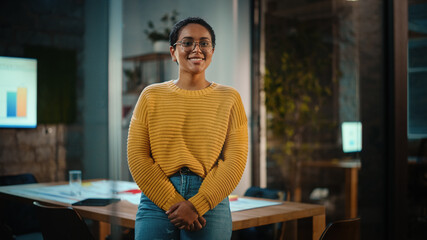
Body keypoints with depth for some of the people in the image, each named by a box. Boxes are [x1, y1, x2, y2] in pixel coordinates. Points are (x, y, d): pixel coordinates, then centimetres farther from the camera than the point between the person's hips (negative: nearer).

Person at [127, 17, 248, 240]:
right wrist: (174, 204, -10)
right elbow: (137, 156, -1)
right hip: (157, 202, 1)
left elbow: (235, 160, -3)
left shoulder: (229, 98, 5)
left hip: (210, 203, 0)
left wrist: (196, 205, -11)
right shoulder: (152, 96, 6)